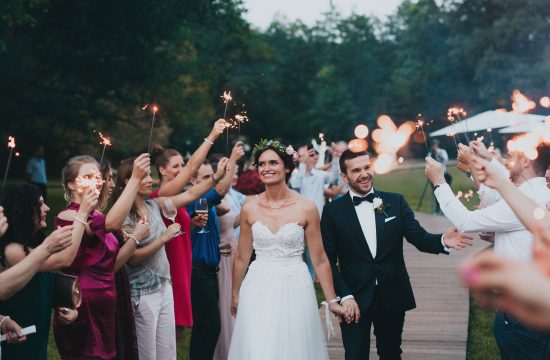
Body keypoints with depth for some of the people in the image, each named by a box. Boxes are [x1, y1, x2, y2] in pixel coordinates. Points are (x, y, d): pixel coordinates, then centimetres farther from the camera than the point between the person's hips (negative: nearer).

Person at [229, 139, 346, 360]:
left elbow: (319, 260, -1)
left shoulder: (306, 208, -6)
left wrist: (332, 301, 1)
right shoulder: (250, 208, 0)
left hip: (295, 289, -1)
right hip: (259, 291, 1)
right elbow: (242, 258, 9)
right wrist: (235, 296, 15)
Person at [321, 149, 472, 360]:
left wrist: (443, 241, -28)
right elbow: (328, 261, -3)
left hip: (392, 297, 2)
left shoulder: (395, 202, 1)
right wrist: (345, 296, -12)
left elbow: (419, 238, -6)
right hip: (354, 299, -2)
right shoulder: (333, 211, -3)